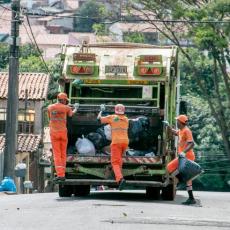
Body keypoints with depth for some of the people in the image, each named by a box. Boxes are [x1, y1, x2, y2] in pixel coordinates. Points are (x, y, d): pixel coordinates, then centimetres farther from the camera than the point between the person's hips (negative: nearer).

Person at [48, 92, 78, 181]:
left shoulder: (50, 107, 3)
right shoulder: (66, 108, -2)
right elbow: (71, 114, 22)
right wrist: (75, 108, 44)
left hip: (54, 133, 0)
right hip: (63, 132, 0)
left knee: (56, 154, -1)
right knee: (63, 154, 10)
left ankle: (59, 174, -13)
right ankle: (62, 174, 9)